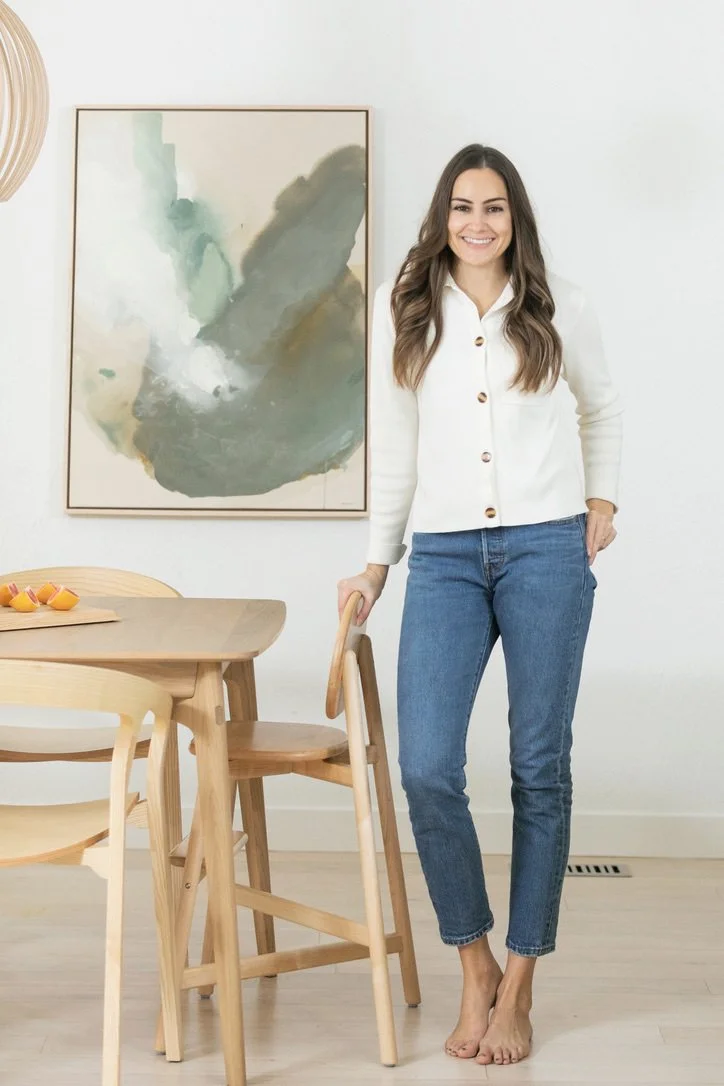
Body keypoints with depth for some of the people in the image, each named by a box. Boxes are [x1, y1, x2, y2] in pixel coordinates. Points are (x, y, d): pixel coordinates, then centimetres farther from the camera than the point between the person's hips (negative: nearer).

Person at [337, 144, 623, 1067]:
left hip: (546, 549, 0)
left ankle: (518, 989, 16)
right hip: (444, 556, 1)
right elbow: (394, 443, 10)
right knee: (426, 769, -11)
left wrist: (601, 500, 14)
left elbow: (601, 407, 23)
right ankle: (475, 968, 12)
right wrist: (376, 559, 8)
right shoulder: (404, 310, 7)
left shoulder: (556, 307, 6)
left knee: (539, 768, 2)